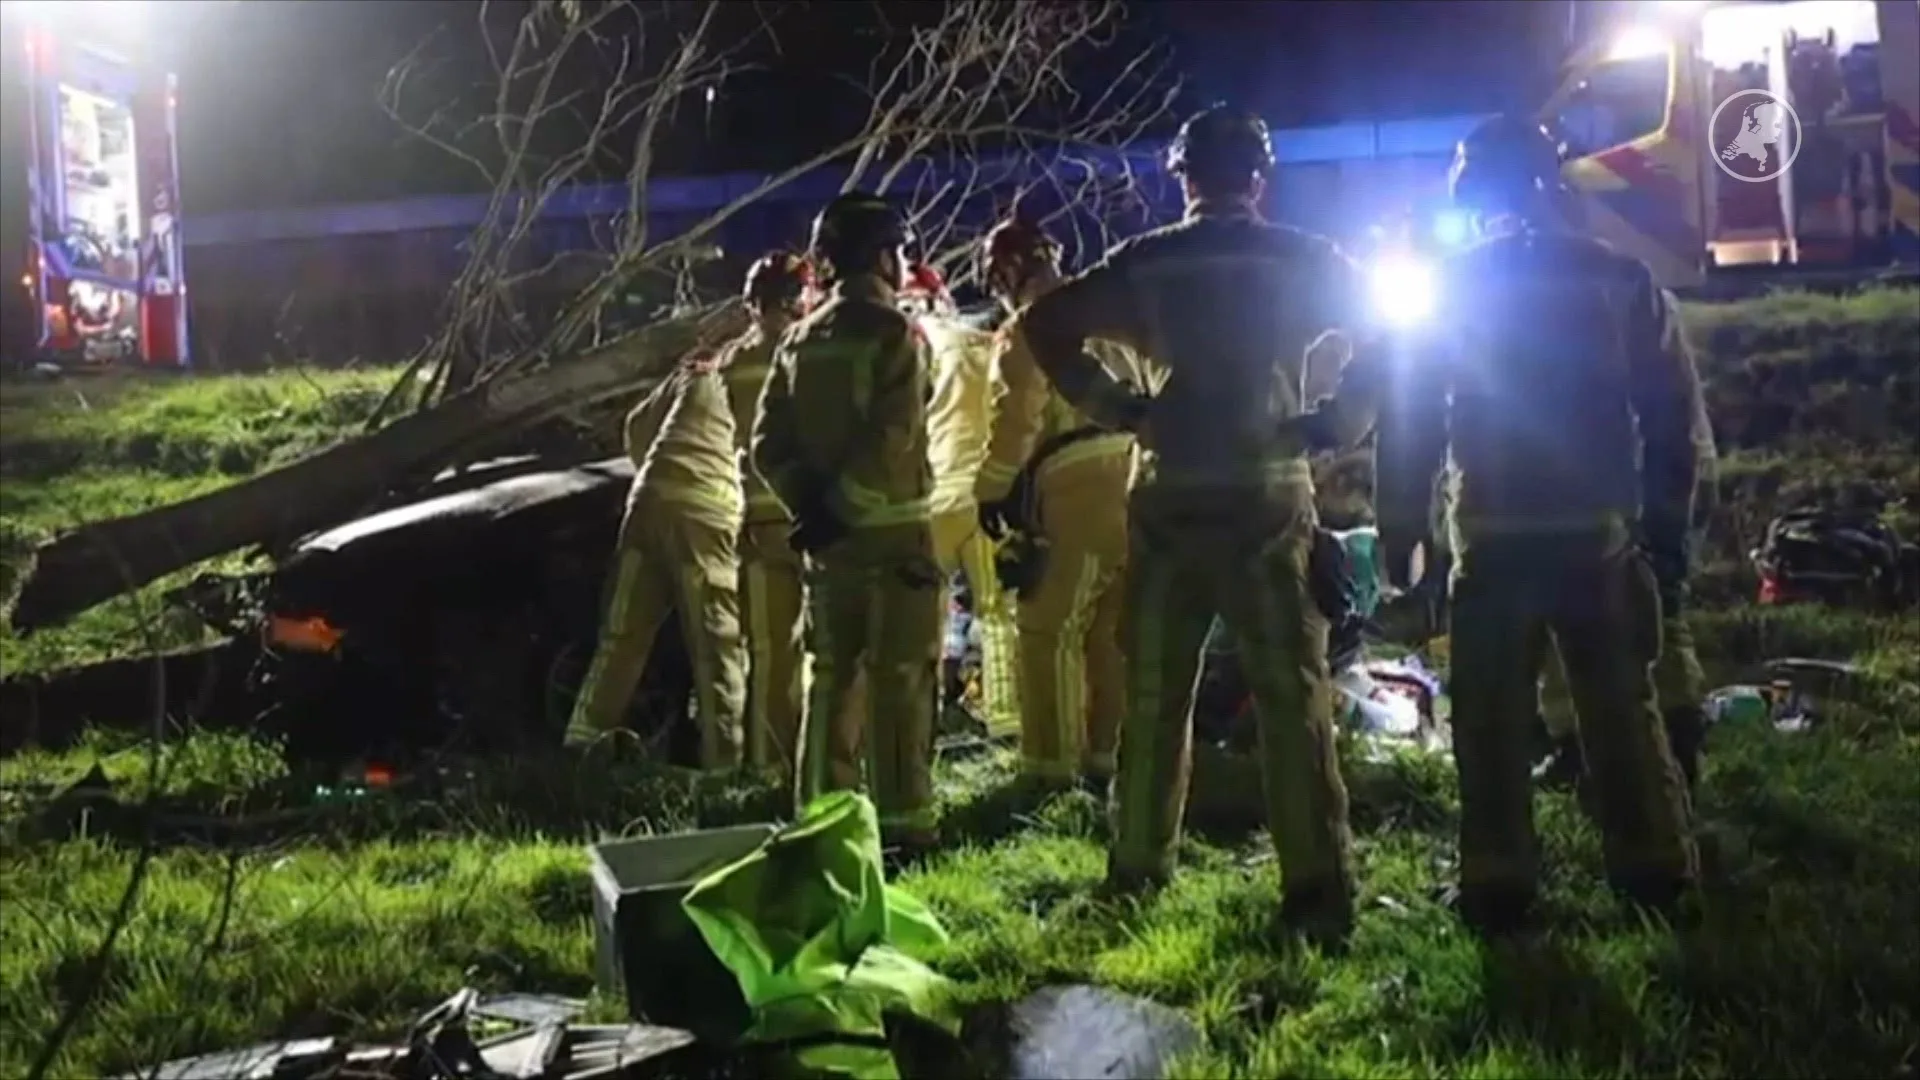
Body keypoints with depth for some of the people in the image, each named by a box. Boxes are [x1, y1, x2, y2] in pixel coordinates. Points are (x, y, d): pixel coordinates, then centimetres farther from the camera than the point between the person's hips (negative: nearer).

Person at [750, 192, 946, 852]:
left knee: (832, 677, 13)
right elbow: (891, 440, -20)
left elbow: (768, 445, 5)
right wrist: (841, 507, -15)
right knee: (900, 681, -1)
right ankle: (904, 822, 3)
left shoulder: (800, 339, 11)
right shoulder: (895, 332, -9)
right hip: (893, 530, -6)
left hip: (828, 536, 6)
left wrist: (809, 502, -1)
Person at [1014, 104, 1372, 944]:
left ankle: (1137, 867, 18)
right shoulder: (1303, 259, 3)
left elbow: (1044, 325, -2)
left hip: (1170, 496, 1)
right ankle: (1318, 889, -4)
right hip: (1270, 495, -1)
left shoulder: (1146, 262, 3)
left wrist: (1117, 410, 1)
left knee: (1154, 689, 11)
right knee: (1292, 694, 0)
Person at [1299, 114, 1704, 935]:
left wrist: (1400, 529, 3)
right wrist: (1668, 529, 9)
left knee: (1492, 721, 4)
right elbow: (1672, 415, 5)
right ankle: (1656, 870, 17)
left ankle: (1499, 884, 8)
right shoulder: (1623, 280, 5)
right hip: (1600, 533, 2)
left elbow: (1406, 417, -1)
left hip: (1494, 538, -2)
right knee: (1621, 710, 11)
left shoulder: (1449, 289, 1)